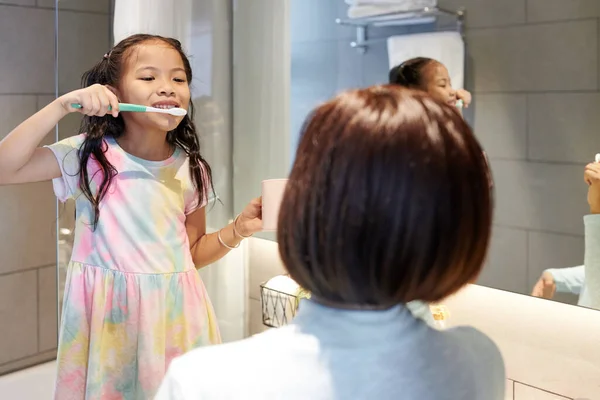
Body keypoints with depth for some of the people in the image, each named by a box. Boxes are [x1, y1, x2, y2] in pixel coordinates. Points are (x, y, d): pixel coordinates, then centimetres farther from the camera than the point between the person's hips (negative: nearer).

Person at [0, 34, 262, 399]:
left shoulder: (190, 169, 0)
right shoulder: (88, 154, -7)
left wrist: (239, 229, -8)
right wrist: (62, 106, -22)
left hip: (174, 312, 2)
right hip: (104, 311, -2)